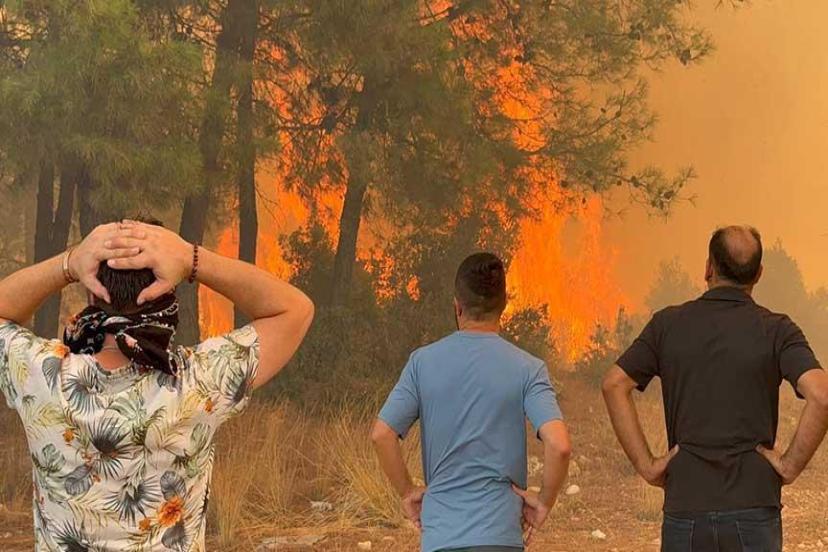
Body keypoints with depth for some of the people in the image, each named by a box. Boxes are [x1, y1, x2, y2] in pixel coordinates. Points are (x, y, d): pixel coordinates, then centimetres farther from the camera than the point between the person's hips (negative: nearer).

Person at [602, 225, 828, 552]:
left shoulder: (668, 324, 4)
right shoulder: (775, 330, -2)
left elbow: (614, 385, -2)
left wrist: (646, 464, 0)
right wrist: (790, 466, -7)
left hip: (685, 505, 2)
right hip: (753, 505, -1)